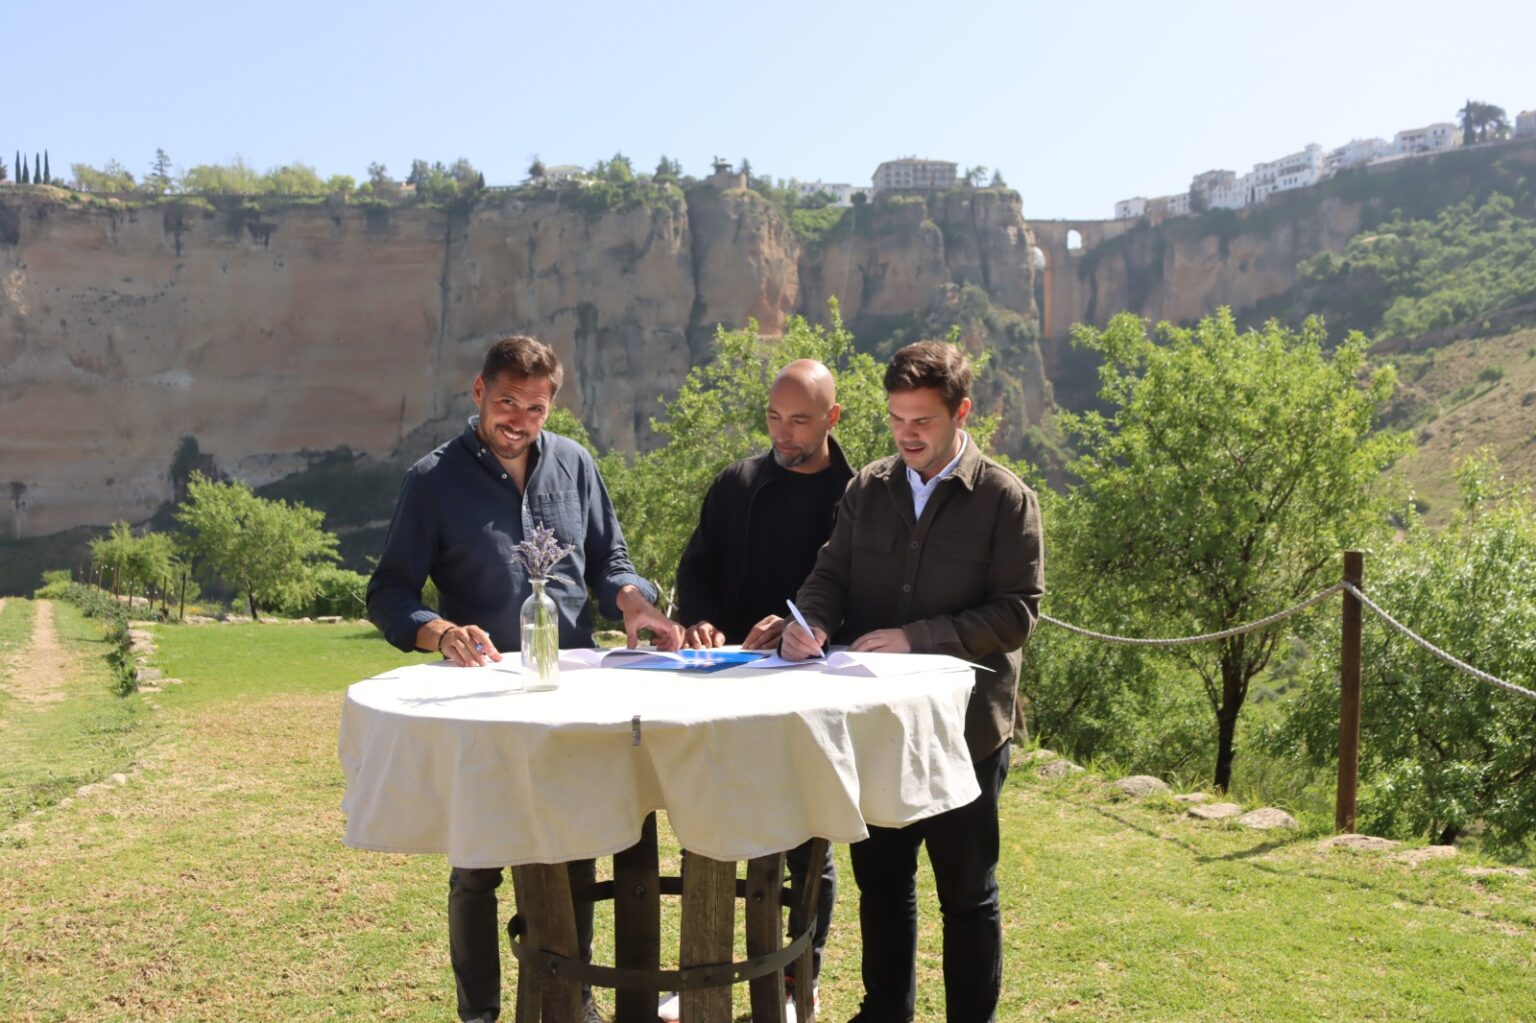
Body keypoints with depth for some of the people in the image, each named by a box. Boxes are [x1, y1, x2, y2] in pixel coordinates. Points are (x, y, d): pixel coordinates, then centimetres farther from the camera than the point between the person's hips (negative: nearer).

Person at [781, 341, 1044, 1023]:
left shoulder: (1006, 500, -6)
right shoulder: (867, 489, 7)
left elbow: (1017, 611, -11)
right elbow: (832, 575, 8)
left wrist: (918, 637, -20)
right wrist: (813, 621, -15)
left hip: (963, 728, -4)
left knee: (966, 891, 9)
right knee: (879, 875, 17)